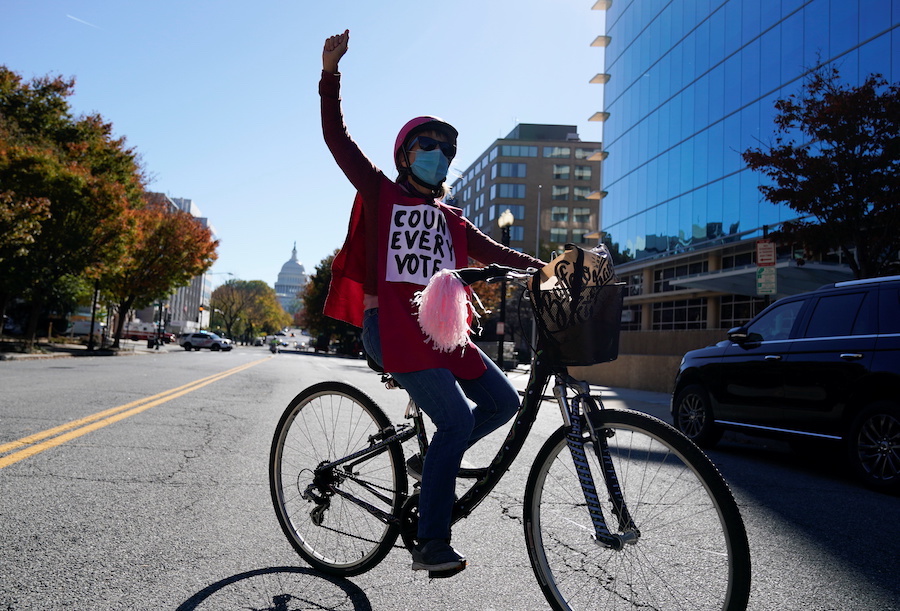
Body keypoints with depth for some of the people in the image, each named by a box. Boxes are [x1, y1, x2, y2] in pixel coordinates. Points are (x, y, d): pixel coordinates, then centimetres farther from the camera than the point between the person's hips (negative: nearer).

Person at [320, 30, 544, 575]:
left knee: (504, 402, 2)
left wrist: (542, 267, 6)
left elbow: (491, 251, 19)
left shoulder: (451, 219, 23)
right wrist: (330, 72, -7)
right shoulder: (380, 192, 8)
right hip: (390, 324, -7)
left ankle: (431, 463, 20)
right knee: (456, 418, -19)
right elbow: (336, 136, 2)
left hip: (440, 327, 7)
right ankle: (431, 544, -9)